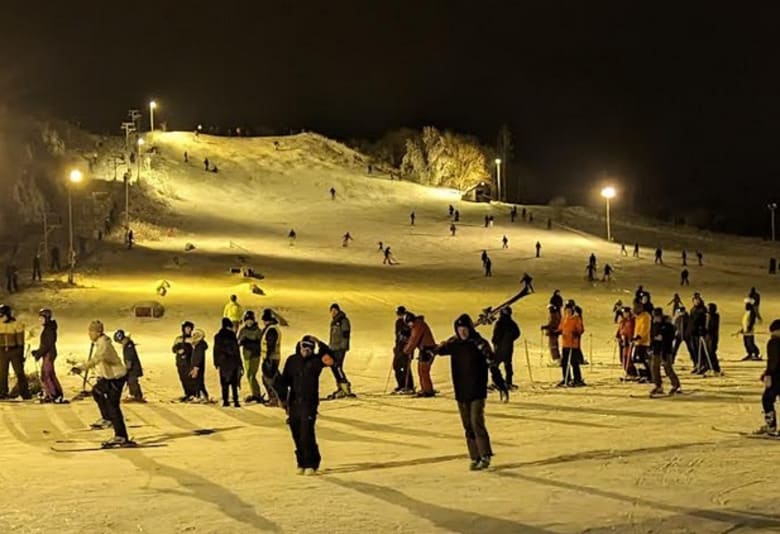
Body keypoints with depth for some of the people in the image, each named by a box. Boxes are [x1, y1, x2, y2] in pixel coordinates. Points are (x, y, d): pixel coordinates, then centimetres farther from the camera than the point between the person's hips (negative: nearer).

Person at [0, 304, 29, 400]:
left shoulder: (17, 324, -7)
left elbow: (20, 340, -5)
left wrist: (21, 354, -7)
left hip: (14, 351, -4)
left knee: (19, 372, -2)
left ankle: (25, 393, 4)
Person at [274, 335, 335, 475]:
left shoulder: (316, 360, -3)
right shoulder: (292, 361, 6)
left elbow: (329, 359, -23)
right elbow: (284, 380, 12)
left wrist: (319, 343, -26)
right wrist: (283, 397, 5)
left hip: (309, 403, -4)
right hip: (294, 403, 4)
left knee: (307, 434, -11)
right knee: (297, 435, 8)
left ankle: (311, 464, 0)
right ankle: (302, 463, 21)